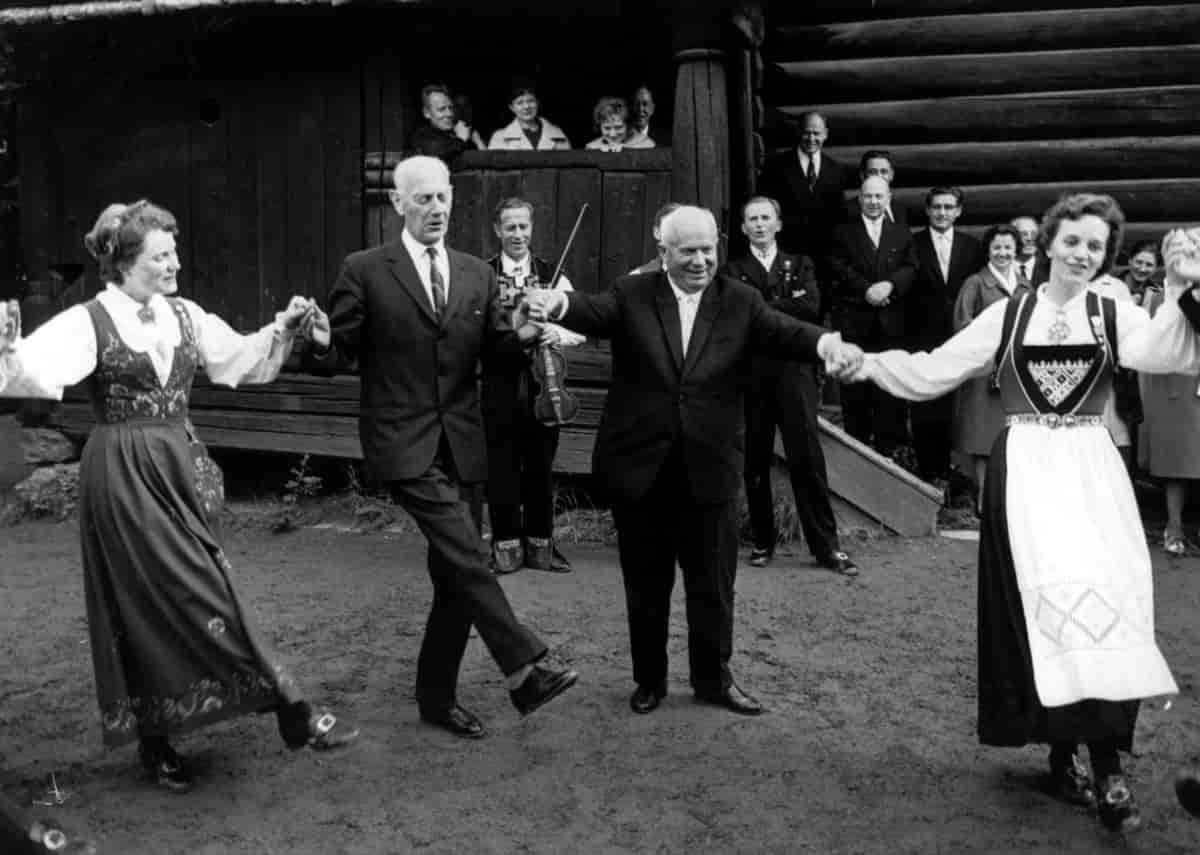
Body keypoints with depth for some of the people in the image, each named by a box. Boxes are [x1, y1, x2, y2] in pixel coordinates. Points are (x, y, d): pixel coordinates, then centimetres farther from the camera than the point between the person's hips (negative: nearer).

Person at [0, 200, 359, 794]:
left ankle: (155, 740, 26)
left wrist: (282, 331, -2)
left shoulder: (185, 316, 6)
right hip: (124, 477, -5)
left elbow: (242, 360, 12)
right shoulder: (89, 323, -10)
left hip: (180, 470, 6)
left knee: (173, 602, 10)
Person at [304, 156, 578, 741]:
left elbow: (496, 355, 10)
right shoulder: (365, 271, -2)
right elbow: (337, 357, -2)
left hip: (462, 445, 5)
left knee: (455, 575, 10)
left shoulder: (477, 275, 10)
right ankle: (524, 669, -10)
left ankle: (437, 697, 23)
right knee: (468, 559, -18)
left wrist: (523, 335, -11)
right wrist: (321, 343, -25)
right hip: (404, 445, -5)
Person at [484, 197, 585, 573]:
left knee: (541, 466, 9)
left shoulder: (552, 275, 7)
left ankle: (540, 544, 21)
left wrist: (559, 333, -23)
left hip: (543, 384, 2)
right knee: (502, 465, 3)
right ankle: (506, 546, 16)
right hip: (500, 384, -2)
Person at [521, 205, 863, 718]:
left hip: (708, 470, 1)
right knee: (645, 584, 13)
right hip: (638, 467, 0)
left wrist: (826, 342, -33)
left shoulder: (741, 302, 3)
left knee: (713, 582, 11)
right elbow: (594, 311, -17)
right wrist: (556, 304, -40)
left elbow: (783, 332, -11)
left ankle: (714, 679, 29)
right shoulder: (632, 295, 0)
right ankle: (649, 679, 30)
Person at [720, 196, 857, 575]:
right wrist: (786, 304, -7)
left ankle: (826, 546, 0)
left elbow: (811, 306, -3)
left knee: (808, 457, -4)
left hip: (794, 369, 0)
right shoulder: (733, 271, 13)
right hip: (751, 372, 1)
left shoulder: (799, 265, 15)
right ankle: (762, 541, 15)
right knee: (755, 460, 4)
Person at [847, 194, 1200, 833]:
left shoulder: (1115, 316, 7)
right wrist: (871, 364, -3)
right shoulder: (1008, 315, 7)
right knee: (1045, 590, -9)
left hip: (1091, 468, 1)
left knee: (1106, 590, -9)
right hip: (1024, 468, -1)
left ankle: (1102, 759, -2)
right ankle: (1068, 749, 3)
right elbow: (934, 370, 6)